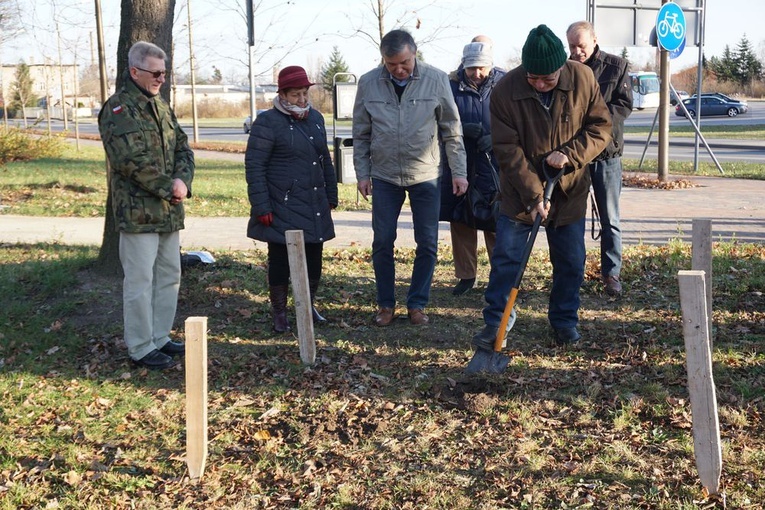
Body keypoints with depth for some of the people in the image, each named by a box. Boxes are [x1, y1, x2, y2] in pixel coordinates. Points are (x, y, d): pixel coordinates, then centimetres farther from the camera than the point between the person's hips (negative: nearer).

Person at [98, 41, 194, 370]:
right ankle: (141, 348, 7)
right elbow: (132, 161, -20)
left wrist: (182, 180, -5)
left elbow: (183, 148, 14)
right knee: (140, 281, -3)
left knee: (169, 275, 15)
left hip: (169, 210, 9)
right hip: (138, 212, -9)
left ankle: (159, 337, 27)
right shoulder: (119, 109, -11)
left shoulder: (160, 106, 15)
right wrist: (169, 187, -14)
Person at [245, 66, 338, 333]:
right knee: (280, 261, 2)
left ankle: (309, 305, 28)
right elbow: (254, 166, -10)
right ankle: (279, 313, 16)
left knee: (314, 260, 10)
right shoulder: (268, 122, -8)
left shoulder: (315, 118, 13)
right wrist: (261, 207, -14)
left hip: (315, 207, 6)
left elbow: (325, 160, 22)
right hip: (282, 208, -6)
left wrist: (331, 196, 19)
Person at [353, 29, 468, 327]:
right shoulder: (368, 84, -5)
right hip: (384, 176, 1)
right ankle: (386, 304, 19)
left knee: (427, 244, 3)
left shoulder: (436, 80, -8)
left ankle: (417, 303, 18)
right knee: (382, 242, 5)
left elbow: (452, 131, -1)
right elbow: (361, 134, 4)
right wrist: (362, 173, 1)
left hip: (425, 176, 0)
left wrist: (459, 171, -2)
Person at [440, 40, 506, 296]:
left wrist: (496, 138, -17)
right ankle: (466, 275, 23)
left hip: (495, 167, -2)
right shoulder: (451, 85, -1)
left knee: (496, 224, 1)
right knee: (460, 222, 10)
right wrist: (463, 129, -19)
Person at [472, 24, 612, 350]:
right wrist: (533, 195, -22)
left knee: (571, 261, 9)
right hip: (519, 192, -2)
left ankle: (565, 321, 25)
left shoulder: (583, 79, -12)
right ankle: (494, 323, 7)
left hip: (569, 191, 2)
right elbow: (507, 150, -17)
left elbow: (601, 127, -5)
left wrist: (570, 154, -22)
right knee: (505, 258, -2)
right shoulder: (505, 90, -17)